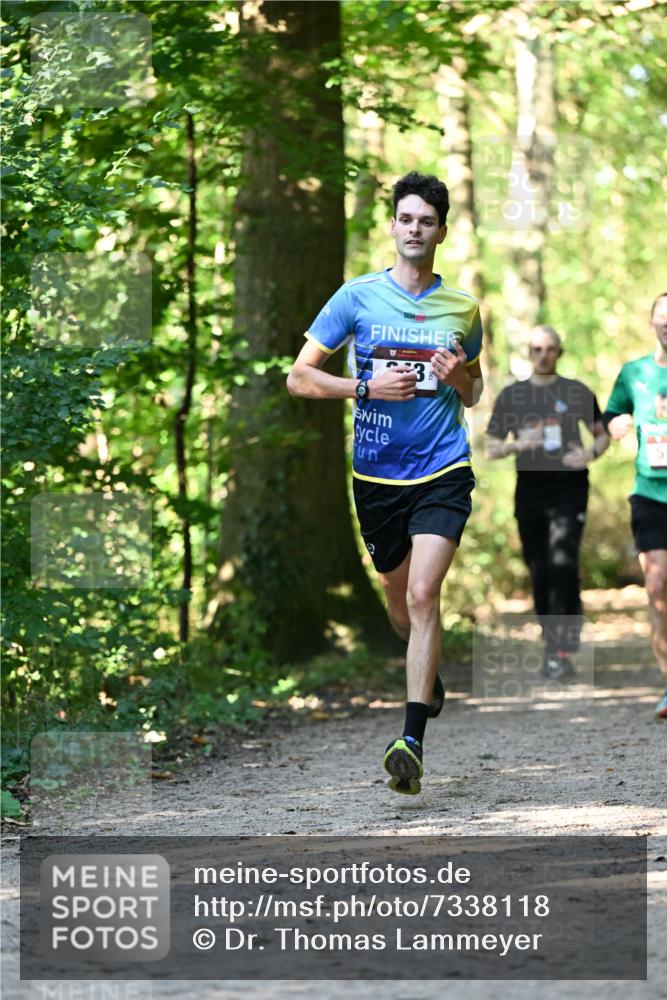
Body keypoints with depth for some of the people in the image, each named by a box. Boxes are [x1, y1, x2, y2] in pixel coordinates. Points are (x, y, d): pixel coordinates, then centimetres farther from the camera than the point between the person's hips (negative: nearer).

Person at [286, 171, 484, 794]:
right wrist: (366, 386, -14)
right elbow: (299, 377, 0)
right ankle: (428, 670, 48)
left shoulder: (462, 309, 6)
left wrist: (459, 378, -4)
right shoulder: (358, 297, 0)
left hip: (443, 470, -1)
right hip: (376, 474, 1)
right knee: (398, 599, 14)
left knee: (422, 595, -17)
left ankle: (412, 740, -21)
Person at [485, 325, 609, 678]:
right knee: (539, 572, 5)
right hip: (530, 490, 3)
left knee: (563, 564, -17)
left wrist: (591, 454, -9)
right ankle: (551, 643, 17)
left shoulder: (577, 393, 6)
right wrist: (516, 445, -12)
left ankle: (562, 649, -18)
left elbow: (602, 435, 14)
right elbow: (491, 448, 9)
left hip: (569, 489, -3)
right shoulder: (511, 396, 9)